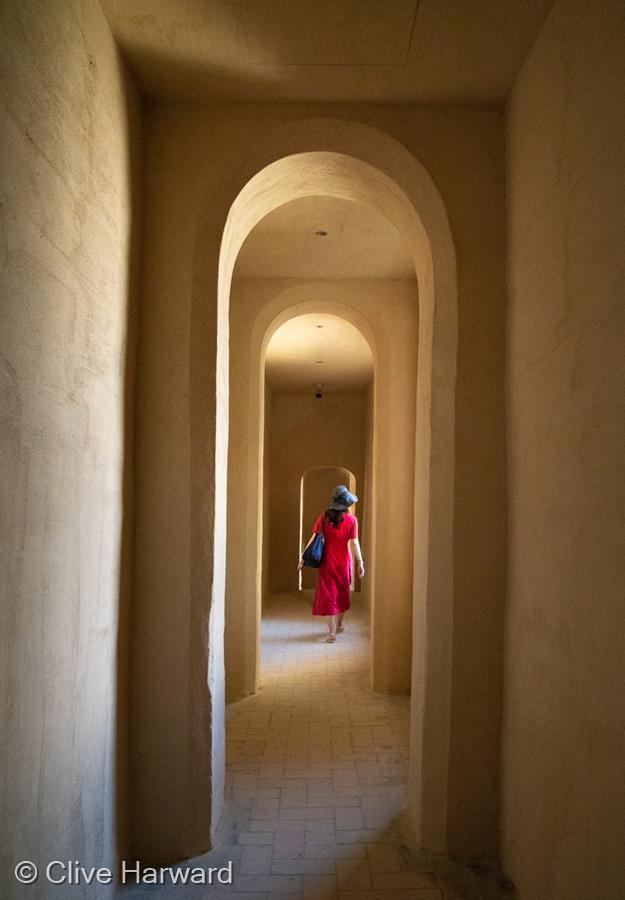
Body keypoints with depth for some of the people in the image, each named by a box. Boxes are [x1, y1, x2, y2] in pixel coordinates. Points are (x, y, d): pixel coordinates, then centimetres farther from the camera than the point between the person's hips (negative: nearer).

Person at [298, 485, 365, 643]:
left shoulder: (324, 518, -5)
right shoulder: (351, 520, -8)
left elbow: (314, 538, -6)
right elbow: (354, 542, -12)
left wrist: (303, 556, 0)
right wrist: (360, 563, -8)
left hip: (327, 563, 0)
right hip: (344, 563, 0)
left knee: (328, 596, 4)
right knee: (342, 594, 20)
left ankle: (332, 632, -2)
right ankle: (339, 625, 35)